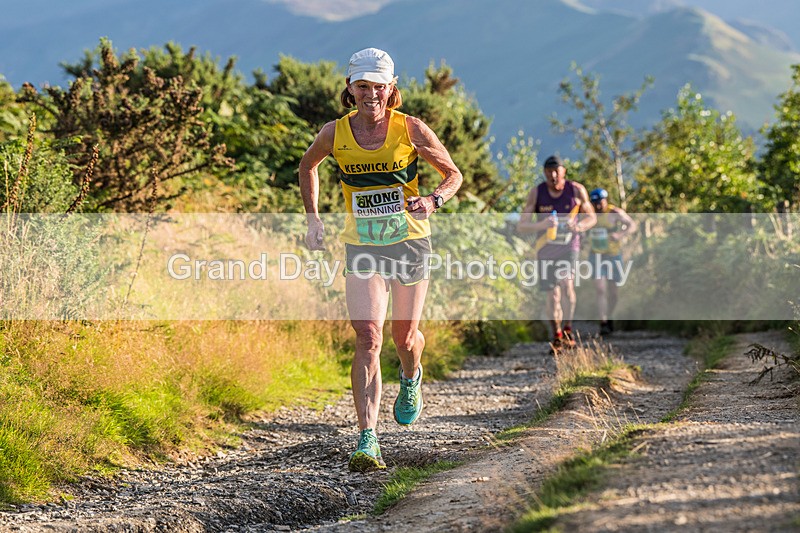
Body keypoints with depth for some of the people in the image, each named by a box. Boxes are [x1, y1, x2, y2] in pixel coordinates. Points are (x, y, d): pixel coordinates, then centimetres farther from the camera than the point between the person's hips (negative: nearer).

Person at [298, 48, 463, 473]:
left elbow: (453, 175, 0)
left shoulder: (411, 129, -11)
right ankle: (367, 439, -18)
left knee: (405, 336, 11)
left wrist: (433, 200, -20)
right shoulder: (335, 134, -7)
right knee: (367, 337, -15)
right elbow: (307, 167, 15)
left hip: (410, 241, 0)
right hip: (362, 247, 0)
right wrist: (313, 219, 7)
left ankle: (411, 379, 50)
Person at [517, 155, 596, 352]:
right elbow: (521, 226, -10)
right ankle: (557, 336, 23)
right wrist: (541, 225, -30)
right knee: (552, 296, 4)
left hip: (569, 247, -1)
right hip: (546, 250, 1)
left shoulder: (577, 190, -9)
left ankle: (568, 328, -8)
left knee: (566, 283, -25)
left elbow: (591, 217, 5)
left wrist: (580, 226, -18)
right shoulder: (537, 193, -9)